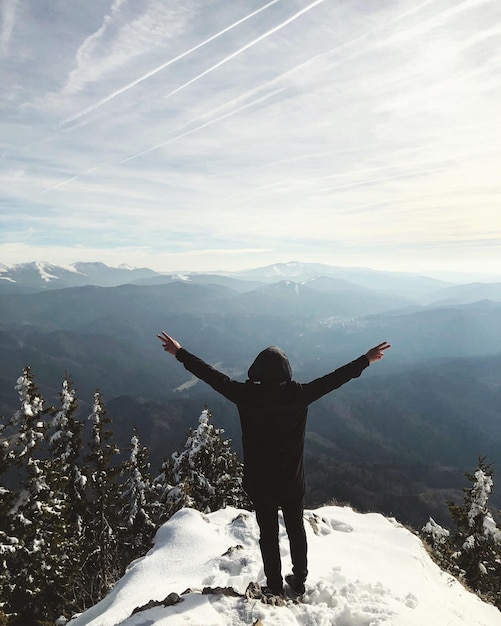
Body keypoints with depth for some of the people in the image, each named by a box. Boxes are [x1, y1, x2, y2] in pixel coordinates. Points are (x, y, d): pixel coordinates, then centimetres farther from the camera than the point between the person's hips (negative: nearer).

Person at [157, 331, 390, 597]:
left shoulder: (247, 394, -20)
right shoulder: (298, 394, -17)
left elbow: (213, 376, -13)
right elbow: (333, 379, -11)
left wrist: (180, 353, -4)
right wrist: (366, 359, -1)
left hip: (259, 483, -1)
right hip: (293, 482, 2)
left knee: (268, 535, 16)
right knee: (296, 530, 22)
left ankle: (274, 587, 31)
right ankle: (299, 581, 39)